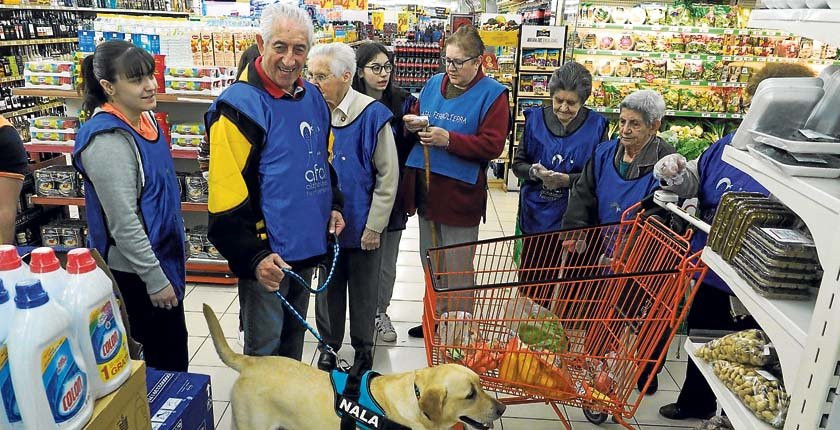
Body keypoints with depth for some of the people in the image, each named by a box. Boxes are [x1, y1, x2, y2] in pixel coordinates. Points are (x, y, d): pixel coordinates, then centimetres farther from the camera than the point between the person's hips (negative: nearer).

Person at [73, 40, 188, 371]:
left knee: (173, 348, 22)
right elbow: (123, 222, -24)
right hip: (135, 270, -9)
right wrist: (155, 279, -20)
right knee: (166, 355, 6)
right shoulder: (107, 140, -24)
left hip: (162, 254, 9)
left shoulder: (144, 118, 5)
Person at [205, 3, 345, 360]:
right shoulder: (239, 106, -17)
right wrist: (253, 256, -24)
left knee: (294, 333, 24)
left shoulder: (313, 97, 6)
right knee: (264, 347, 9)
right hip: (266, 254, -7)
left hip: (307, 246, 7)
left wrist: (333, 205, 9)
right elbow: (226, 194, -21)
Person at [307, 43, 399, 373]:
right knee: (328, 287, 18)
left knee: (363, 291, 13)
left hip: (362, 225, -3)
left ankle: (363, 349, 34)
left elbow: (388, 176, -11)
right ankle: (329, 344, 39)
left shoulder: (373, 115, -16)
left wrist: (374, 225, -11)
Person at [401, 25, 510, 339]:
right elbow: (417, 118, 20)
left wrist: (448, 139, -24)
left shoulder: (492, 94, -7)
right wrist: (413, 124, -4)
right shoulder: (434, 84, 9)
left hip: (459, 193, -6)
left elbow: (493, 145, -16)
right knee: (430, 262, 18)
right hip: (425, 188, 6)